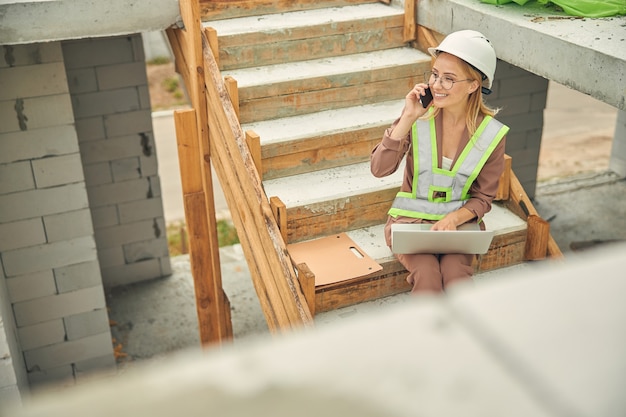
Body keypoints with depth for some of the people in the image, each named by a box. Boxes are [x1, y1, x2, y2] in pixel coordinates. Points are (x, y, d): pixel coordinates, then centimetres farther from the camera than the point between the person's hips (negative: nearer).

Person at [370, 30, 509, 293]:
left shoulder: (491, 134, -6)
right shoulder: (419, 117, -8)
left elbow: (483, 198, 2)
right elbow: (379, 169, -17)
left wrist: (454, 218, -18)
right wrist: (408, 118, -23)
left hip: (459, 222, 1)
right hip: (411, 220, -1)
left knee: (457, 278, -27)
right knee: (427, 276, -29)